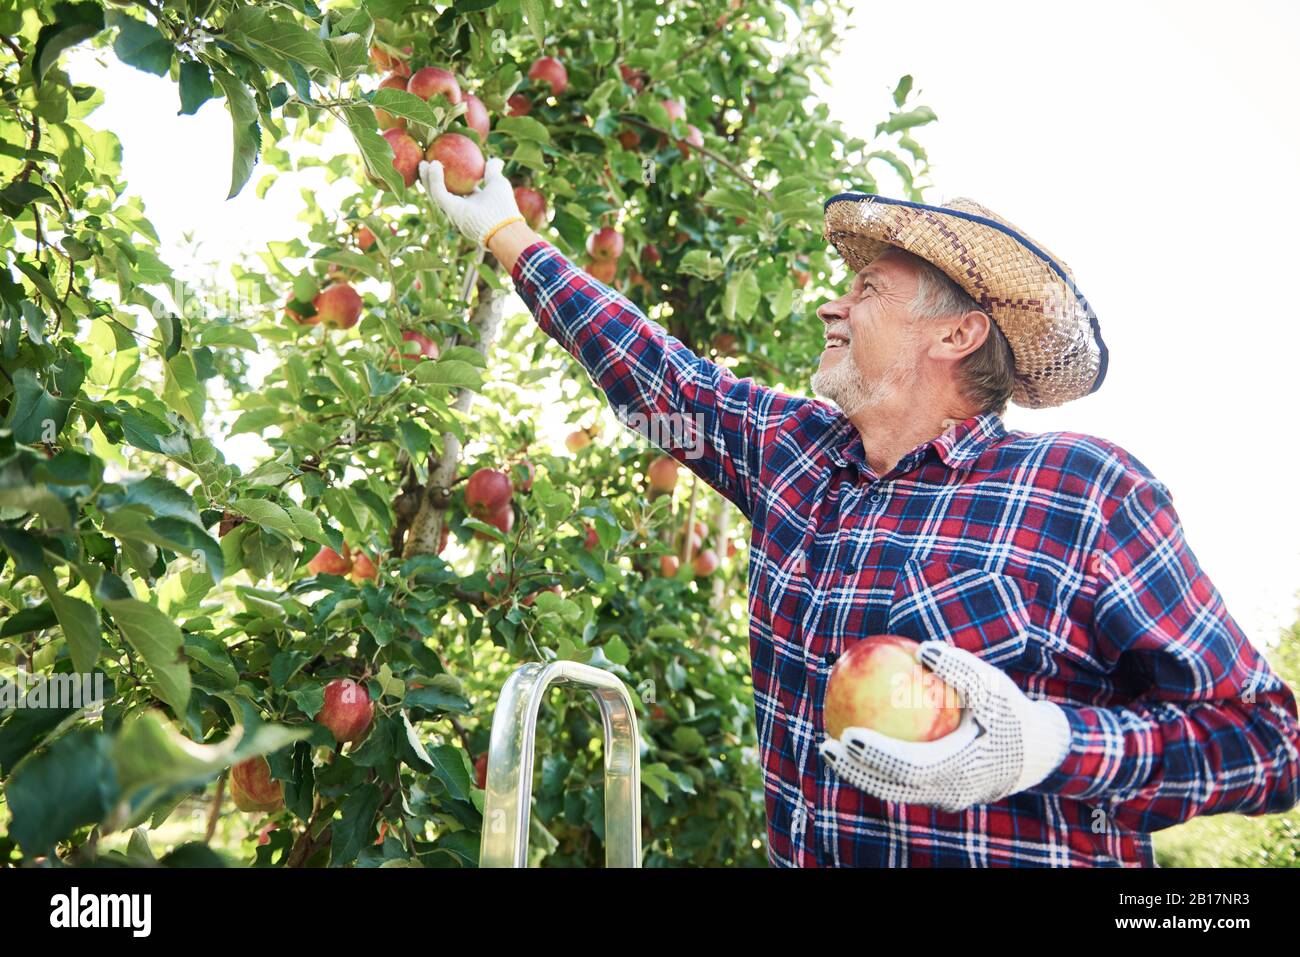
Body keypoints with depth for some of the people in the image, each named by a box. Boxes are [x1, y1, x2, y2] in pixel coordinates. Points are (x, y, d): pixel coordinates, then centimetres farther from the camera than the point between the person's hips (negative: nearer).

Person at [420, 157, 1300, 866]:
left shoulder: (1083, 491, -9)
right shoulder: (793, 451, 5)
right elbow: (654, 373, 15)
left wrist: (1046, 744, -23)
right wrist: (505, 232, 22)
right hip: (796, 852, 5)